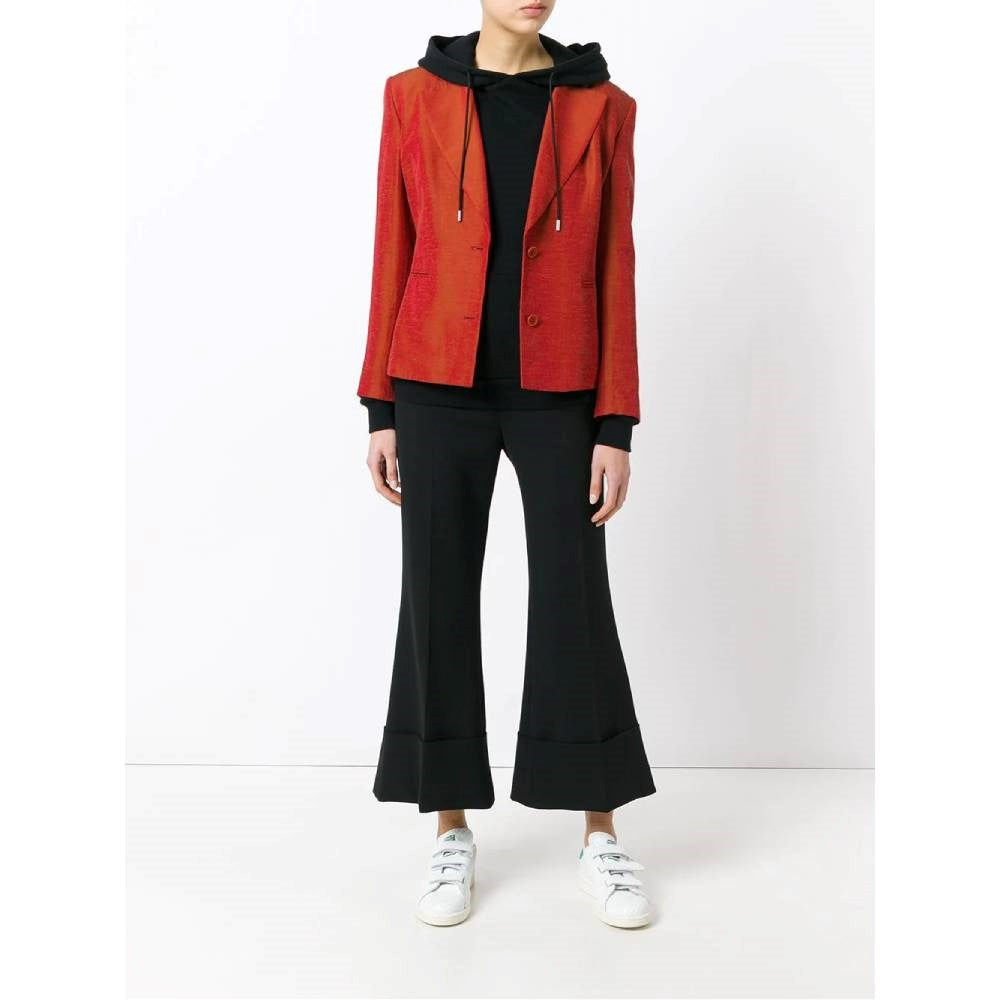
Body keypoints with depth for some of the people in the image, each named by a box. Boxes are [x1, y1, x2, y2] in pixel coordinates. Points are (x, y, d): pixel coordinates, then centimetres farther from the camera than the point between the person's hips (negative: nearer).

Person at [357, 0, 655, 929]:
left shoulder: (602, 107, 3)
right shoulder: (414, 95, 4)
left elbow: (614, 270, 1)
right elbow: (394, 257, 4)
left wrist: (617, 426, -4)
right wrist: (381, 410, 1)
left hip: (557, 397, 0)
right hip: (440, 393, 1)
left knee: (576, 606, 3)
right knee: (438, 602, 5)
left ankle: (600, 836, 20)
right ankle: (452, 832, 22)